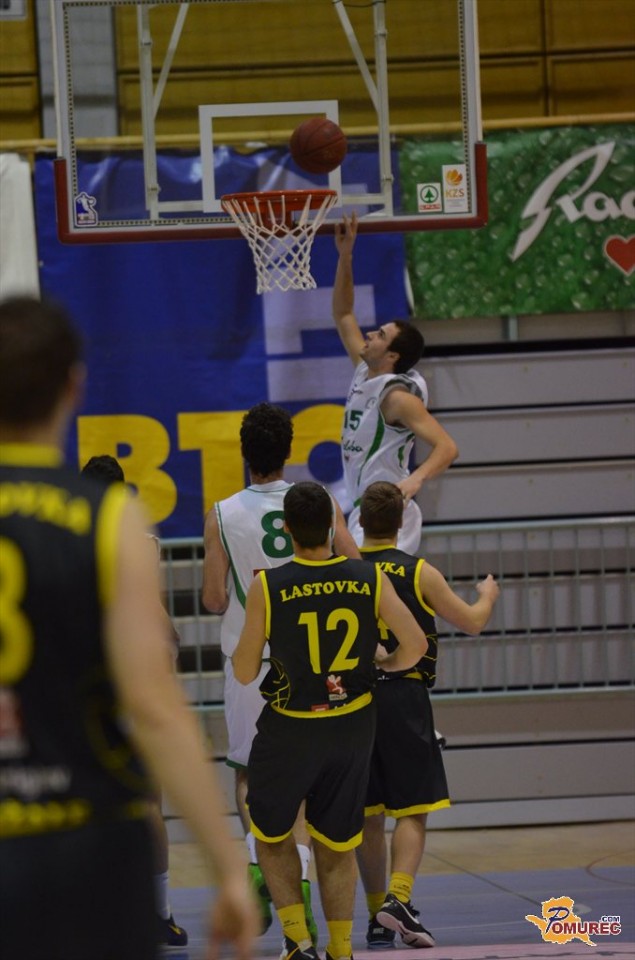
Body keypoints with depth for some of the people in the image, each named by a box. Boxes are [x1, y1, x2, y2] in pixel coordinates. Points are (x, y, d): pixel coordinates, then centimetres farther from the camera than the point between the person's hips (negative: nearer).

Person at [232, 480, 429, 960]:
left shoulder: (267, 587, -16)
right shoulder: (370, 579, -9)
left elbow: (244, 673, -10)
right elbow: (416, 645, -9)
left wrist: (248, 631, 9)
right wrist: (387, 665, 11)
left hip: (289, 730, -2)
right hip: (353, 725, 2)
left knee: (271, 835, 18)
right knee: (337, 844, 17)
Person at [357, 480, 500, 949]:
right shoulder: (420, 573, -5)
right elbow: (472, 622, 6)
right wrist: (488, 594, 27)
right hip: (404, 699, -3)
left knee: (369, 816, 11)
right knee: (412, 810, 0)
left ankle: (378, 917, 16)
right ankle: (399, 900, -20)